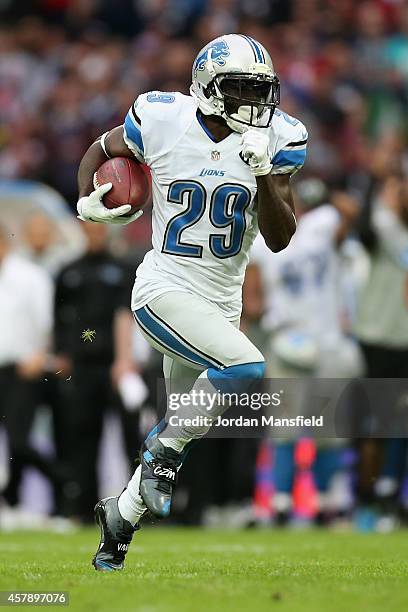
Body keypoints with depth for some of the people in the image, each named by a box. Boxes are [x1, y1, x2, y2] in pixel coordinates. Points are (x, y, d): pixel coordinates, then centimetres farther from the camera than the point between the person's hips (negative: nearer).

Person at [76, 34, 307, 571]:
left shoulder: (276, 141, -4)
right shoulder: (162, 123, -9)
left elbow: (280, 239, -8)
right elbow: (101, 150, 12)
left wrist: (264, 173, -21)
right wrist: (87, 201, -5)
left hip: (221, 302, 5)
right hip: (164, 290, -5)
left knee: (183, 432, 12)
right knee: (246, 368, -28)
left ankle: (121, 514, 35)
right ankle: (162, 451, -8)